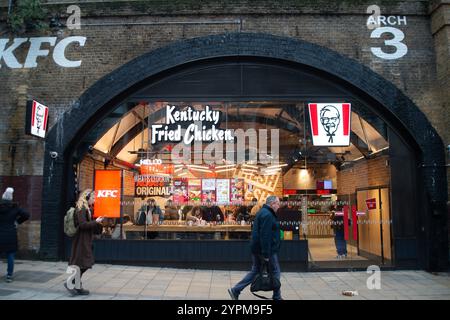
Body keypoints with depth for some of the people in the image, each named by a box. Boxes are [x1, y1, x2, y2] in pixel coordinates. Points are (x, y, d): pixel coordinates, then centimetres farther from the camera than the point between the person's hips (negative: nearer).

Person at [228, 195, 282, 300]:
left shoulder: (263, 212, 15)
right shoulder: (267, 215, -18)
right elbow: (265, 236, -25)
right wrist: (266, 254, -25)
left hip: (257, 249, 10)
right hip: (266, 249, -10)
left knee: (255, 271, 14)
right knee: (275, 272, 7)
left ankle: (235, 290, 11)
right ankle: (277, 296, 18)